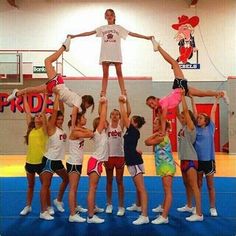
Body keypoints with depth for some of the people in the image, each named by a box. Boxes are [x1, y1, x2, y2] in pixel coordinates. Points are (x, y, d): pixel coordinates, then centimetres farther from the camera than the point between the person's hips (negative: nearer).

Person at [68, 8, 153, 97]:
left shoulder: (119, 28, 8)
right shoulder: (102, 28, 11)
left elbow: (132, 34, 4)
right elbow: (89, 33, 6)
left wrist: (146, 37, -3)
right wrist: (74, 36, 0)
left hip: (116, 54, -1)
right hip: (105, 54, 1)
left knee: (119, 73, -1)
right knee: (105, 74, 1)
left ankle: (123, 93, -1)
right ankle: (103, 94, 1)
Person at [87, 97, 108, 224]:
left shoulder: (103, 132, 12)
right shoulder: (98, 132, -10)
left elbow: (102, 117, 11)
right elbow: (102, 117, -15)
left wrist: (104, 104, 10)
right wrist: (103, 104, -10)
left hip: (98, 161, 9)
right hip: (95, 161, -9)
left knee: (94, 187, 18)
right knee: (92, 187, -9)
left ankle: (92, 208, 31)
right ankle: (90, 216, -8)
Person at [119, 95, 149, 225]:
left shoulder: (134, 131, -15)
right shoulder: (131, 131, 10)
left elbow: (124, 116, -17)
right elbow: (125, 117, 17)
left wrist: (122, 103, -16)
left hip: (135, 162, -10)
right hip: (132, 162, 10)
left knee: (141, 188, -12)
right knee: (137, 187, 26)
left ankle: (144, 216, -13)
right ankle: (138, 205, 46)